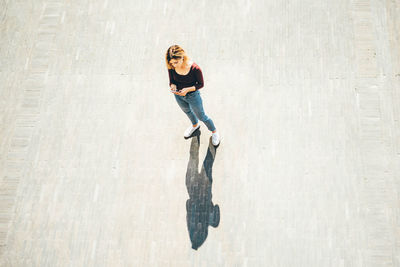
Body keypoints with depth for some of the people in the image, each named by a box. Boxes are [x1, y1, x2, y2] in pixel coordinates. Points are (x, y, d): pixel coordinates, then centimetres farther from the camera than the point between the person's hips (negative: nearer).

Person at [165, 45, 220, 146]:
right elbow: (172, 82, -7)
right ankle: (195, 125, 67)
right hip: (179, 96, 4)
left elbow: (201, 84, -19)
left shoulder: (195, 68, -34)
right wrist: (173, 87, -31)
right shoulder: (171, 68, -24)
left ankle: (214, 131, 48)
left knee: (201, 116, 18)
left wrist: (188, 89, -34)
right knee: (187, 111, 33)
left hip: (193, 96, -4)